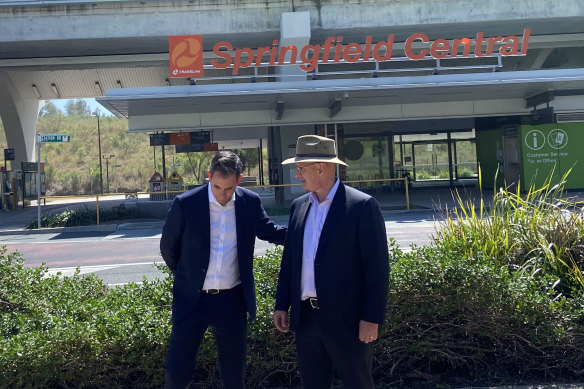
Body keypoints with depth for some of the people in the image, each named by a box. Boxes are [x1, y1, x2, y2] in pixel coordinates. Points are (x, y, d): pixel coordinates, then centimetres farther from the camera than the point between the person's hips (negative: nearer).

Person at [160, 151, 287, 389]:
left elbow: (270, 232, 13)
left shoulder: (251, 202, -3)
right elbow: (168, 247, 4)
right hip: (192, 299, -1)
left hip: (232, 300, 2)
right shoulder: (186, 203, -10)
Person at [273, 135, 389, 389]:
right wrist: (282, 305, 12)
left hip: (346, 319, -6)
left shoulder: (362, 205, -11)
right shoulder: (298, 206, 8)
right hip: (305, 317, 6)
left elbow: (377, 266, -12)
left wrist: (372, 318, -15)